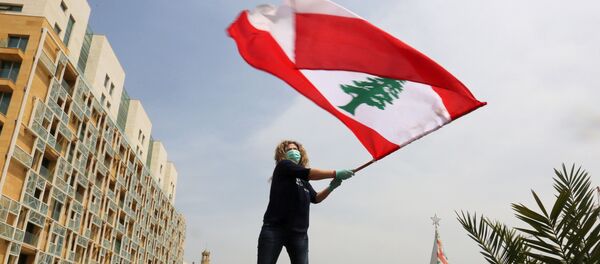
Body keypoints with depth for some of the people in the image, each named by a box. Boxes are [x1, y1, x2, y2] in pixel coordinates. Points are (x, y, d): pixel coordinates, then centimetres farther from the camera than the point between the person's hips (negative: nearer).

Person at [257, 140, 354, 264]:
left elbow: (315, 198, 23)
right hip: (274, 228, -6)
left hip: (299, 232, 7)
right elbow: (309, 173, -15)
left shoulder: (303, 179, 21)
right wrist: (336, 174, -14)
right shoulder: (283, 166, -1)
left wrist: (331, 187, 6)